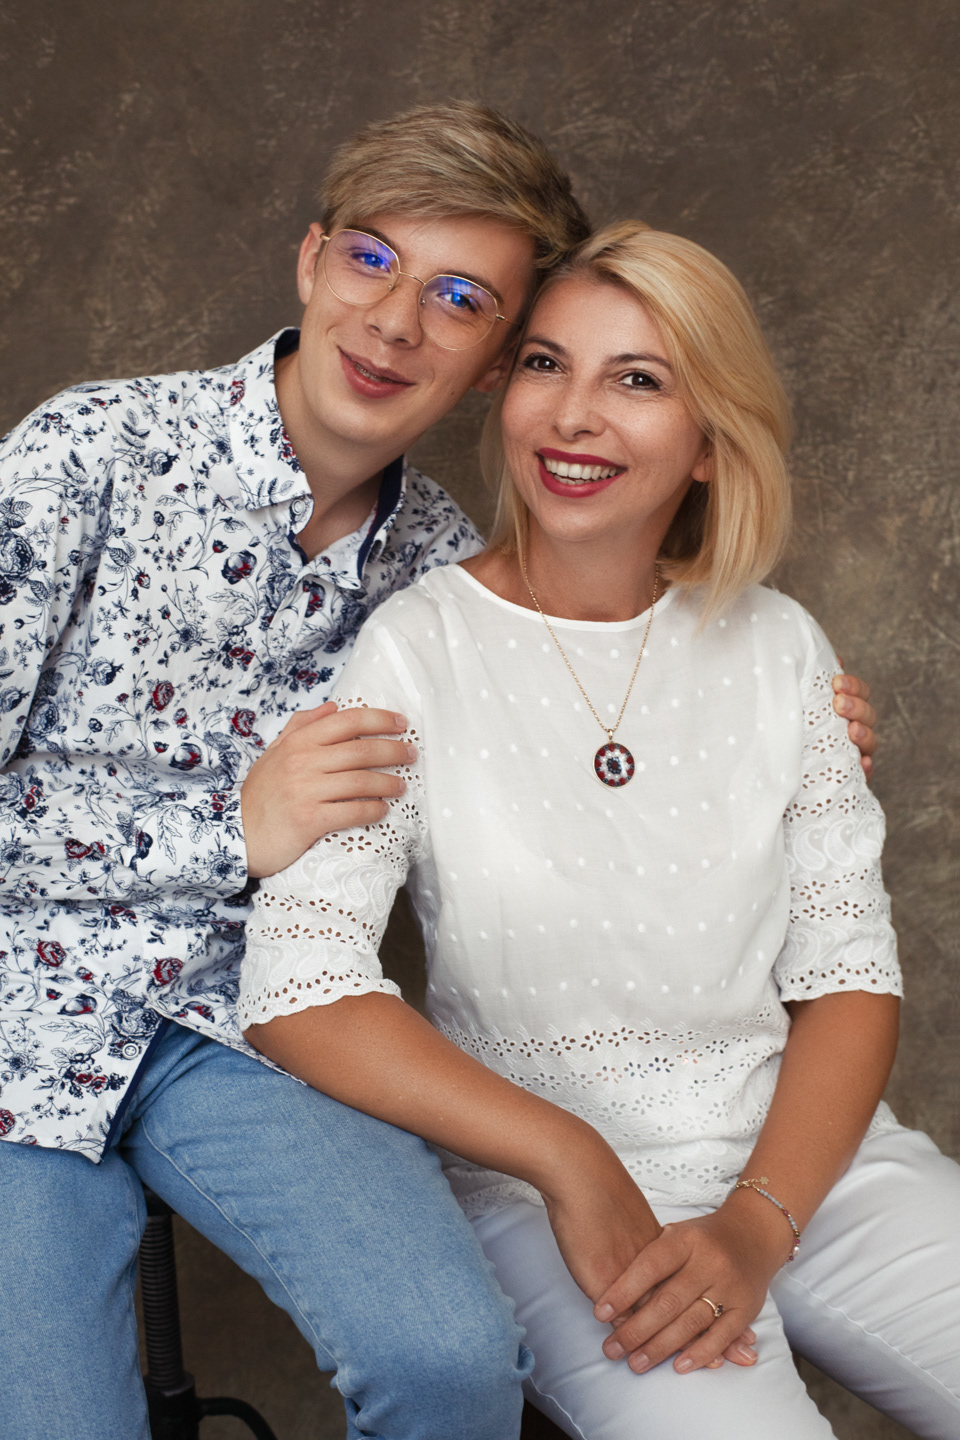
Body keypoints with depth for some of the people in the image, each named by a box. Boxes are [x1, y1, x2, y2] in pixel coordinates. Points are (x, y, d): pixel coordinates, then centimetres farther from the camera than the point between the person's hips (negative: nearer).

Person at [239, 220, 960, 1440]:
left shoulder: (777, 646, 5)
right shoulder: (417, 651, -6)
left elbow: (850, 974, 3)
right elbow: (297, 988, -13)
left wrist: (755, 1226, -11)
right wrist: (571, 1160, -20)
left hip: (808, 1153, 4)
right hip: (545, 1197, -3)